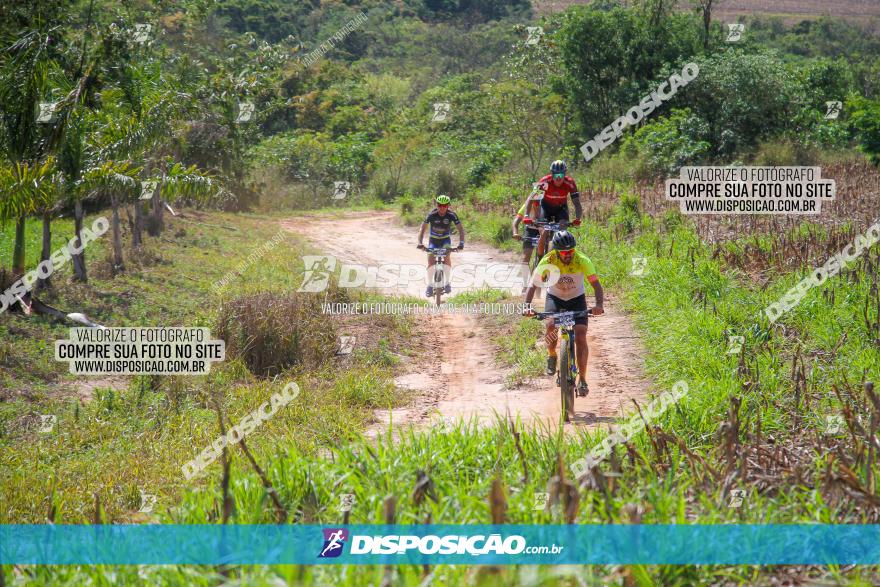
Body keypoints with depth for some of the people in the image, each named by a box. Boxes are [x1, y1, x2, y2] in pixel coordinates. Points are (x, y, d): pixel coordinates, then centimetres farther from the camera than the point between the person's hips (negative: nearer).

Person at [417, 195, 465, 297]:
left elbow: (461, 229, -20)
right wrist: (420, 243, -34)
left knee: (447, 257, -23)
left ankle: (447, 283, -11)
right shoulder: (432, 215, -23)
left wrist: (461, 243, -35)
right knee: (431, 261, -13)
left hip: (446, 239, 0)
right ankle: (430, 285, 0)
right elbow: (423, 229, -21)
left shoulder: (451, 215, -22)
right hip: (433, 239, 0)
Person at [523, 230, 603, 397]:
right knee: (551, 326, -28)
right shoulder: (548, 261, -26)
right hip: (554, 297, 0)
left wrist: (599, 305, -48)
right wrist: (527, 306, -43)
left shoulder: (582, 261, -27)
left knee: (581, 337, -14)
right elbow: (533, 285, -26)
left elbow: (596, 285, -29)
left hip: (577, 298, 0)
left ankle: (582, 380, -5)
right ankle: (552, 356, 3)